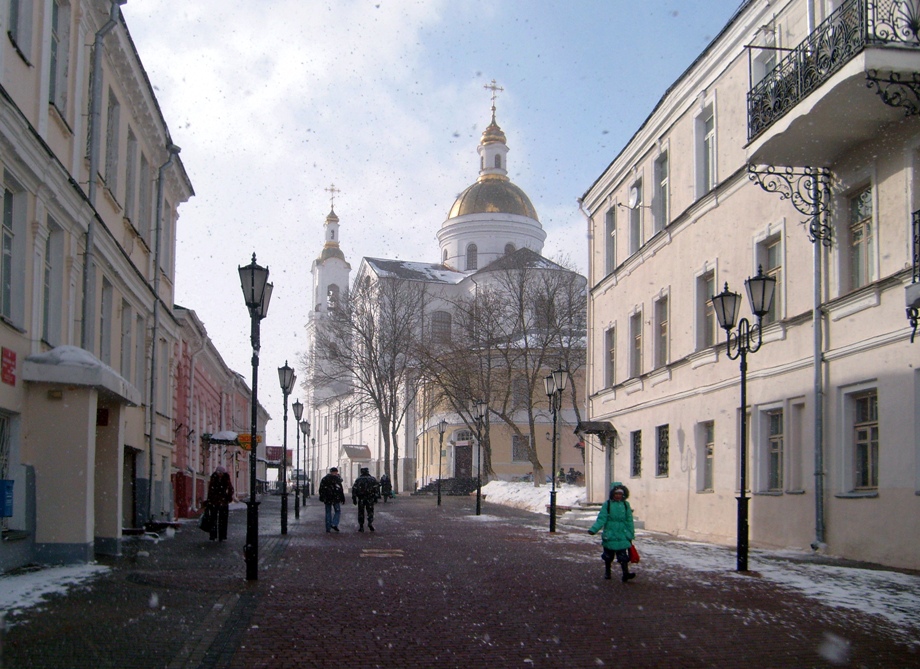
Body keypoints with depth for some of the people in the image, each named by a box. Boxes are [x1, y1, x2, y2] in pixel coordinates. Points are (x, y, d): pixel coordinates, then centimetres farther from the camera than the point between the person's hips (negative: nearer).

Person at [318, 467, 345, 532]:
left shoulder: (324, 479, 8)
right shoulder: (337, 479, -6)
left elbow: (321, 489, 10)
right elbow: (340, 490, -7)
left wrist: (322, 498, 17)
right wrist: (342, 499, -2)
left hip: (327, 499, 4)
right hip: (335, 498, -4)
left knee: (328, 512, 10)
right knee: (338, 511, 8)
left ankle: (328, 528, 9)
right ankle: (334, 524, -10)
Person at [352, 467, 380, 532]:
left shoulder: (358, 479, 4)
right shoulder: (372, 479, 3)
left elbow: (354, 489, 1)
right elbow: (376, 488, -4)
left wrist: (354, 498, 4)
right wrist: (376, 498, -2)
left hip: (361, 499, 0)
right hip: (370, 499, 0)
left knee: (361, 512, 8)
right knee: (370, 512, 8)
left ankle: (361, 527, 7)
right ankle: (370, 522, -16)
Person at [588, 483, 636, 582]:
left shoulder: (626, 505, 5)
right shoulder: (607, 504, -2)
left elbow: (629, 521, 10)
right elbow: (601, 519, -6)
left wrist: (631, 535, 9)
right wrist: (593, 529, -18)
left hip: (622, 536, 1)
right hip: (610, 536, 0)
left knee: (623, 555, -9)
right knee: (608, 555, 11)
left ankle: (626, 572, -15)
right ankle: (607, 572, 28)